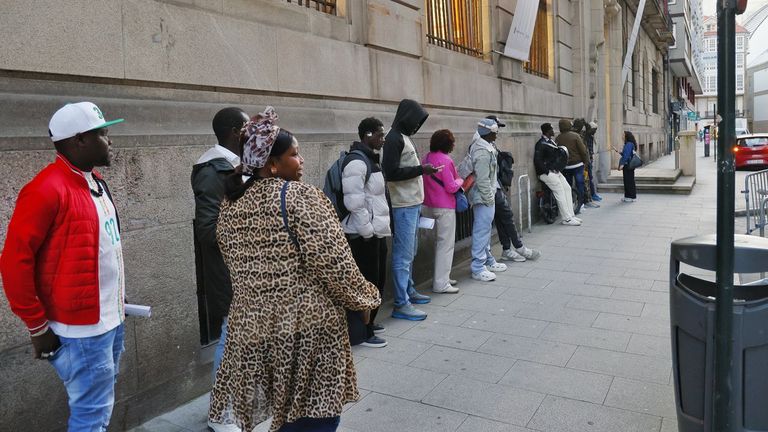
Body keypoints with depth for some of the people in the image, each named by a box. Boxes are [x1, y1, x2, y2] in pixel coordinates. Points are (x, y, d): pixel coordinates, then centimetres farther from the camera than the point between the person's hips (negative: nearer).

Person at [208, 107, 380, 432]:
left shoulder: (230, 205, 7)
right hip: (306, 324, -6)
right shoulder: (300, 196, -14)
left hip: (253, 325, 7)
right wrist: (364, 299, -3)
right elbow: (334, 262, -17)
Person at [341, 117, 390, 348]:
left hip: (376, 232, 10)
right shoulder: (357, 162, -16)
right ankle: (360, 333, 9)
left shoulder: (370, 159, 15)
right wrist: (368, 231, -19)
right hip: (363, 235, -10)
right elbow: (354, 202, -22)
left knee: (377, 281, 17)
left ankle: (367, 323, 32)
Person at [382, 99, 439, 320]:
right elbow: (391, 172, -20)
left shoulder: (404, 137, 17)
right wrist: (421, 169, -15)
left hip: (413, 204, 10)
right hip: (404, 206, -10)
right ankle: (401, 304, -1)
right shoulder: (394, 138, -13)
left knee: (410, 252, 17)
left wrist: (422, 170, 8)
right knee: (403, 254, -6)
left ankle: (409, 291, 30)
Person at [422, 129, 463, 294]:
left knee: (440, 242, 19)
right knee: (446, 244, -1)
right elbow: (451, 187, -16)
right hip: (445, 207, -8)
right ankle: (441, 283, 2)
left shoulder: (427, 158, 7)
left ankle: (439, 276, 28)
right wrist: (460, 180, 4)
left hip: (429, 205, 8)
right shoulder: (445, 160, -17)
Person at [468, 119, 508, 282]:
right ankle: (478, 268, 1)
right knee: (482, 231, -5)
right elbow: (483, 180, -23)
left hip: (486, 197, 11)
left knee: (485, 230, 19)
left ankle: (488, 261, 33)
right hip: (483, 198, -11)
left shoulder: (480, 145, 10)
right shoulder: (483, 152, -22)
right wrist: (489, 198, -16)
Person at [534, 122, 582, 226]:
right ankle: (566, 219, -8)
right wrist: (548, 171, -19)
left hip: (555, 171, 10)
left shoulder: (550, 141, 15)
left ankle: (570, 215, 11)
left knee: (567, 188, 5)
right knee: (560, 192, -12)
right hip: (546, 173, -10)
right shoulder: (541, 144, -15)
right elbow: (537, 161, -21)